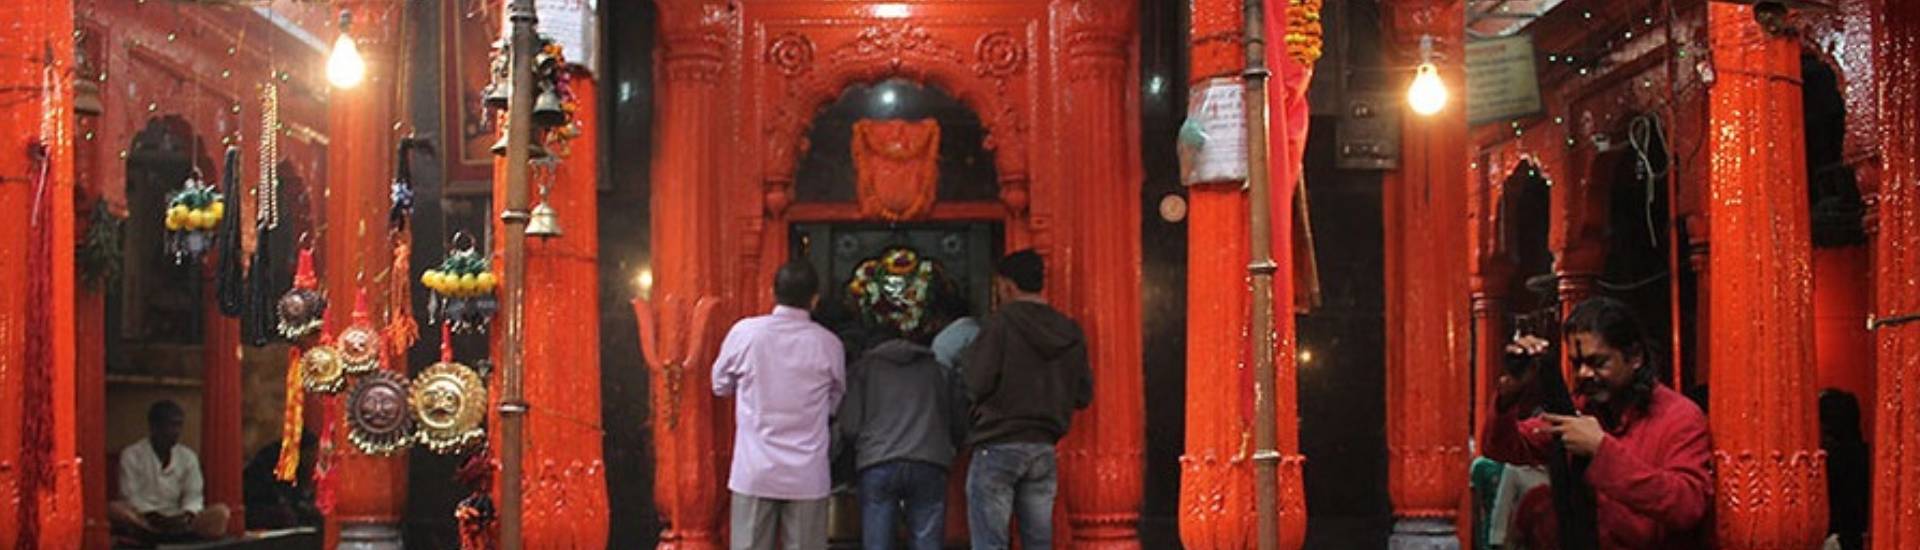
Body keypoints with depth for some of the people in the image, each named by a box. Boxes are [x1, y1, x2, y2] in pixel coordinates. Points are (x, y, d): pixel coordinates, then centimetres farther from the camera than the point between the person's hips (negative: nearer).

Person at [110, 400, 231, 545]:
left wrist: (187, 515, -20)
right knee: (113, 510, -34)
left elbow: (193, 495, 3)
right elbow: (131, 496, -6)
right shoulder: (132, 455, 0)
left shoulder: (188, 457, 10)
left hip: (176, 520, 3)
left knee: (220, 512, -22)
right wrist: (153, 517, -23)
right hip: (143, 519, -3)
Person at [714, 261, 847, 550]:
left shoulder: (744, 332, -4)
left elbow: (721, 385, 9)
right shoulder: (828, 344, -4)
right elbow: (835, 402, 8)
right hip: (807, 476, 0)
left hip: (755, 472, 0)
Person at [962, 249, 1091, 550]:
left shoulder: (1001, 324, -9)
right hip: (1044, 449, 6)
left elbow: (977, 386, -13)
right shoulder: (1070, 332, 8)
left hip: (997, 446, -5)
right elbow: (1083, 395, 11)